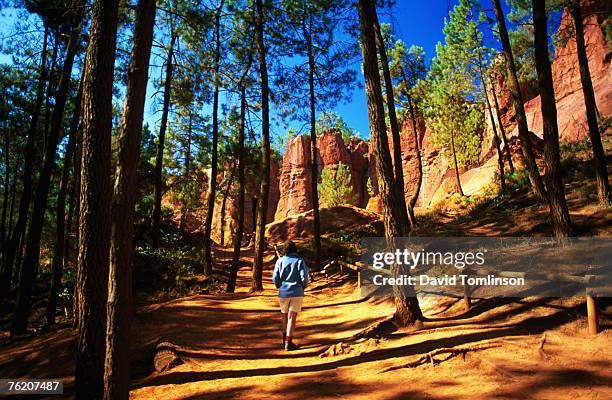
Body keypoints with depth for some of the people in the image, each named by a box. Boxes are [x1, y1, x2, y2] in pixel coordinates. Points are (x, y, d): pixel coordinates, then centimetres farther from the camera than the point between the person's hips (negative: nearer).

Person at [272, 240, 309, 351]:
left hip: (283, 293, 2)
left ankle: (284, 340, 24)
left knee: (285, 316, 17)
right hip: (297, 293, -2)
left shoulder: (280, 261, -1)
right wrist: (304, 286, 7)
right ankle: (288, 342, -1)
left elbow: (275, 278, -4)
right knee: (292, 317, 2)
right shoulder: (300, 261, -5)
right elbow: (304, 277, -12)